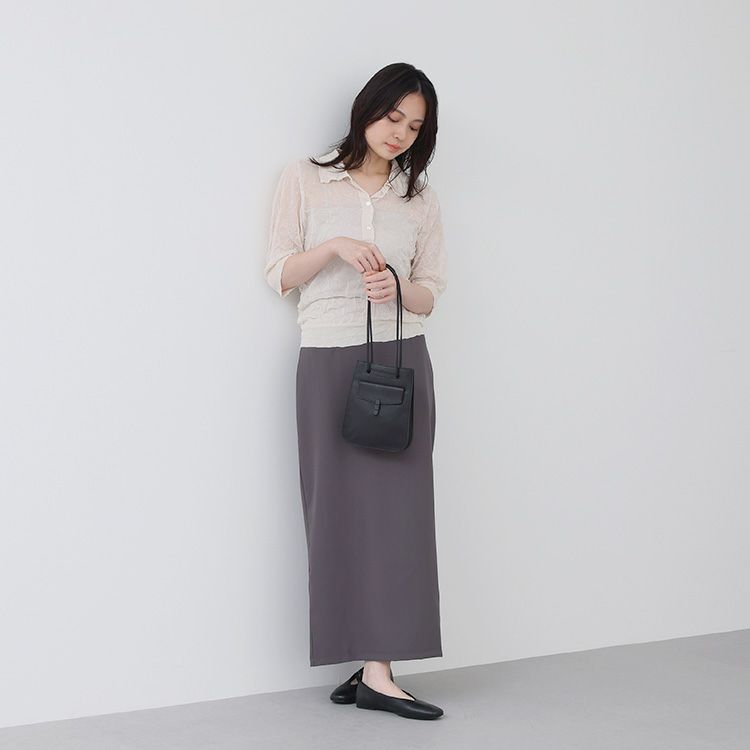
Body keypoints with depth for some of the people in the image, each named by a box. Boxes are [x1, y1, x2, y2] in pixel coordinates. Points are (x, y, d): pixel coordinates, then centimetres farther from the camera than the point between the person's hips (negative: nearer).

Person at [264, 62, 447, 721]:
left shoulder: (421, 198, 12)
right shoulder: (306, 179, 7)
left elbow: (431, 295, 12)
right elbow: (280, 274, 5)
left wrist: (398, 287, -10)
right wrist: (336, 246, -11)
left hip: (402, 360, 2)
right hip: (329, 361, -2)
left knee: (396, 504, -5)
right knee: (342, 505, -5)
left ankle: (376, 669, -4)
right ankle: (374, 666, -2)